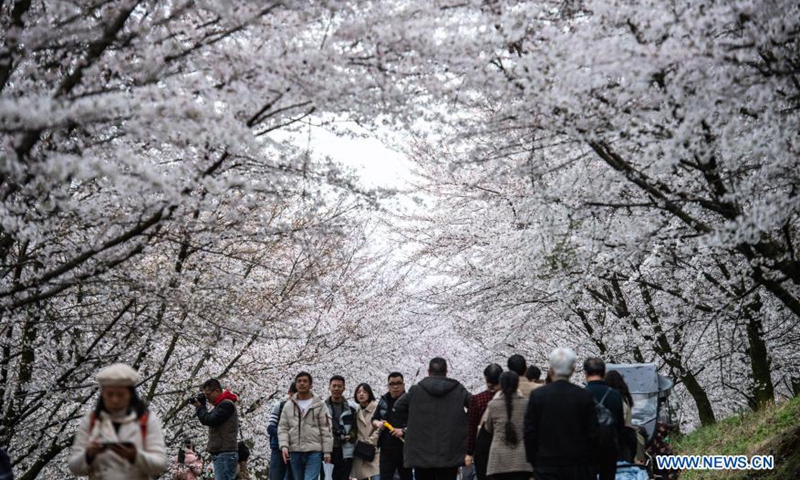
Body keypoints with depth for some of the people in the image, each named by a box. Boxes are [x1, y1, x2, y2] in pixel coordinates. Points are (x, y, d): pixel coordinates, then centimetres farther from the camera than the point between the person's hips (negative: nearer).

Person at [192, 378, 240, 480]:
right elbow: (208, 419, 23)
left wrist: (199, 407, 0)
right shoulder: (221, 405, 21)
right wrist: (201, 406, 11)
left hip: (225, 454, -10)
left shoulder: (226, 404, -11)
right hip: (221, 454, 10)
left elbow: (210, 420, -16)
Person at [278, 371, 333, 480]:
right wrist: (284, 445, -8)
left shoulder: (319, 405, 4)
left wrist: (327, 451, -6)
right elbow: (283, 428, 8)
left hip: (314, 452, -4)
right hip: (294, 452, 4)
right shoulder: (288, 405, 11)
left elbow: (326, 429, 0)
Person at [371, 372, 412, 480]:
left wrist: (404, 430, -23)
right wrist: (378, 423, -3)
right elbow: (374, 419, 20)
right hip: (386, 449, 3)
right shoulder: (384, 401, 10)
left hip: (405, 449, -3)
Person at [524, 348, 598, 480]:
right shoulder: (585, 396, -3)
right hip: (578, 468, 1)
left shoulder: (537, 395, -5)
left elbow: (529, 433, -3)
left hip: (546, 466, -1)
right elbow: (592, 433, -1)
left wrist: (533, 460, 9)